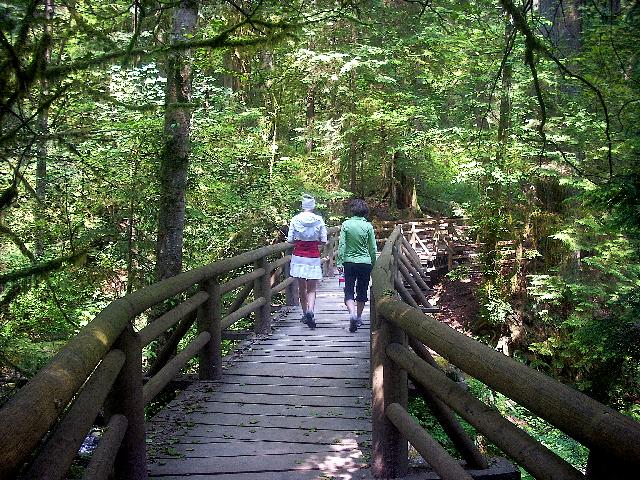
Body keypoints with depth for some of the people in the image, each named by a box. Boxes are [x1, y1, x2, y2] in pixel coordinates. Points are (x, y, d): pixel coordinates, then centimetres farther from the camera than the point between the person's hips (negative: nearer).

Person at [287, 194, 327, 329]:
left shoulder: (295, 219, -4)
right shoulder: (319, 220, -5)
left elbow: (290, 240, -3)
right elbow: (323, 241, -3)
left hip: (298, 256, 1)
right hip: (313, 257, -1)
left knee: (301, 288, 14)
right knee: (312, 289, 4)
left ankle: (305, 314, 23)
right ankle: (310, 311, -20)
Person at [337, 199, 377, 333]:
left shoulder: (346, 224, -5)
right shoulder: (368, 226, -3)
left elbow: (341, 245, -8)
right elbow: (373, 249, 1)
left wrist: (339, 262, -3)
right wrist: (373, 265, 13)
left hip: (349, 262, -1)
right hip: (365, 262, 1)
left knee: (349, 291, 3)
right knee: (362, 291, 15)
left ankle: (352, 313, -21)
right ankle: (359, 317, 26)